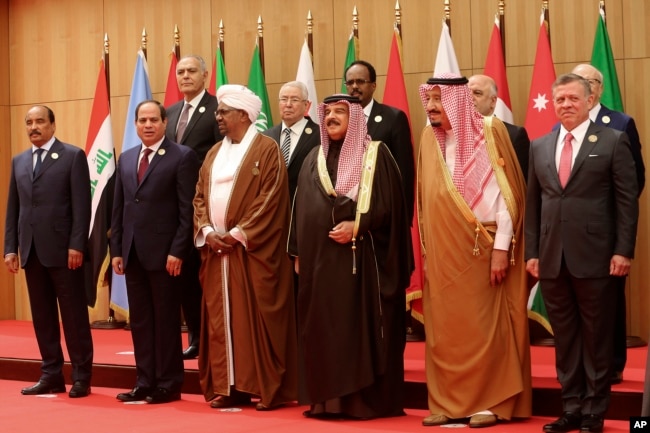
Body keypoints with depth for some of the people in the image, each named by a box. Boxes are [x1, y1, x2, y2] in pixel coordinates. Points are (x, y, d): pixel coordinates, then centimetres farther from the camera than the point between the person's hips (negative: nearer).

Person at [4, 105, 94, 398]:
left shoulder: (73, 156, -1)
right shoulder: (19, 161, 16)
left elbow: (81, 205, -7)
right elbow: (13, 208, 15)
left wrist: (76, 245, -14)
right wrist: (10, 248, 7)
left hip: (63, 249, -5)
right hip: (32, 251, 5)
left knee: (74, 316, 0)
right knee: (42, 317, 8)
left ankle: (81, 377, 5)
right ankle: (51, 375, 14)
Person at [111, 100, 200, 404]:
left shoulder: (182, 156, -5)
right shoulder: (126, 159, 14)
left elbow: (188, 209, -9)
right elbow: (118, 208, 14)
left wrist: (178, 251, -15)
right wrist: (116, 249, 7)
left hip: (164, 252, -6)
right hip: (132, 252, 6)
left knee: (166, 320, 2)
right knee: (139, 320, 9)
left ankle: (168, 385, 9)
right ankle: (145, 382, 16)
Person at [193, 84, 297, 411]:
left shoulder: (267, 149, -5)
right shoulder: (214, 153, 16)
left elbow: (270, 198, -13)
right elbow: (200, 196, 13)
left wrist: (239, 234, -16)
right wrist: (207, 231, -5)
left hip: (252, 250, -7)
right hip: (216, 249, 7)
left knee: (257, 319, -4)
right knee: (221, 318, 6)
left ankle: (268, 389, 2)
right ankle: (229, 387, 12)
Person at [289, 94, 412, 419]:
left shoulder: (375, 154, 1)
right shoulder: (314, 160, 16)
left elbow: (387, 203, -6)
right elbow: (301, 209, 16)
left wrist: (357, 226, -18)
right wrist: (298, 252, 11)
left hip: (361, 257, -5)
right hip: (319, 257, 5)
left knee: (360, 326, -5)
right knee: (322, 328, 5)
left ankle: (364, 400, 0)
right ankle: (326, 399, 10)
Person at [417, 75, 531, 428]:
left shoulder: (489, 132, -7)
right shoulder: (429, 137, 8)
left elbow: (506, 191, -9)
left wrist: (501, 247, -14)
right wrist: (427, 247, 9)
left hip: (480, 250, -5)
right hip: (442, 253, 5)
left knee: (485, 328, 0)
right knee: (443, 330, 5)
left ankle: (491, 403, 7)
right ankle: (449, 403, 12)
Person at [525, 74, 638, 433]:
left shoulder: (613, 141, 1)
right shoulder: (539, 147, 13)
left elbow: (627, 200, -3)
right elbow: (532, 204, 13)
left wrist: (623, 250, -9)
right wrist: (531, 252, 6)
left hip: (594, 256, -4)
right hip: (552, 259, 4)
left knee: (596, 337, 4)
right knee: (565, 338, 9)